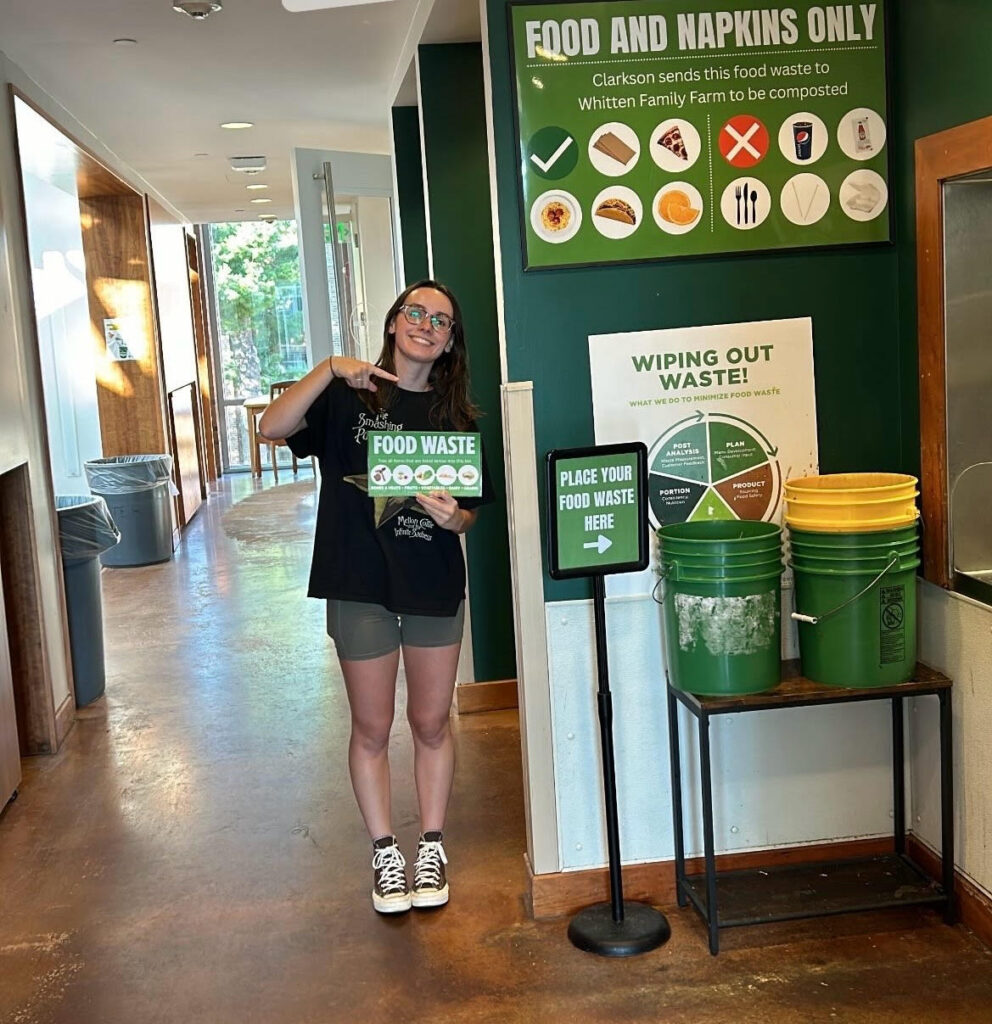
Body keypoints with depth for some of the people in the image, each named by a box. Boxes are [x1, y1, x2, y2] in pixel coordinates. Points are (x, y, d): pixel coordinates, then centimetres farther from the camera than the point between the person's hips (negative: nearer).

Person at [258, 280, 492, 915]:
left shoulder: (456, 414, 4)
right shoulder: (348, 395, -4)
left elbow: (472, 509, 6)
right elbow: (273, 428, -19)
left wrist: (454, 517, -16)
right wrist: (330, 369, -28)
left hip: (435, 583, 2)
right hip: (361, 584, -2)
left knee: (431, 723, 12)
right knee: (373, 729, 10)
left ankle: (432, 847, 29)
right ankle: (385, 852, 27)